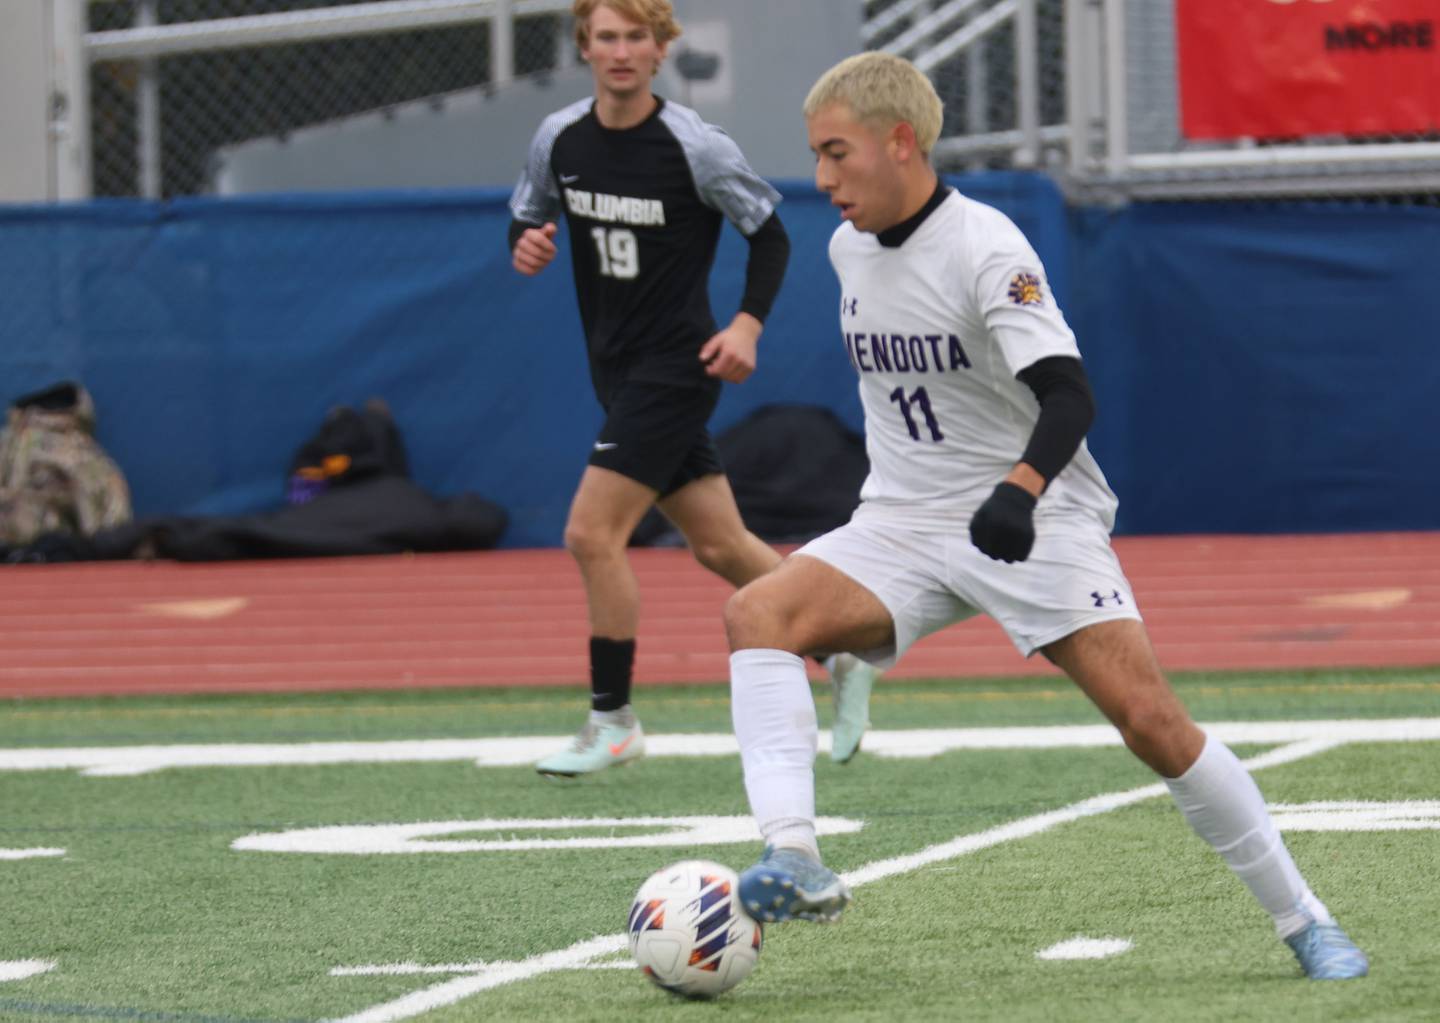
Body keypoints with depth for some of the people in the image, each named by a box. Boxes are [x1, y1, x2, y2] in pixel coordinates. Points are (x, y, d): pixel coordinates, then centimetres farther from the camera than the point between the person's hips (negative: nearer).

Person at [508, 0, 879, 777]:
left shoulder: (694, 147, -13)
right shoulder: (559, 139, 2)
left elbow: (769, 231, -3)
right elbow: (526, 214, 16)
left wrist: (747, 324, -15)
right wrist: (523, 246, -7)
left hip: (676, 365, -6)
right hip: (617, 366, 6)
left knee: (591, 534, -13)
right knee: (719, 547, 11)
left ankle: (612, 720, -1)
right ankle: (843, 652, 28)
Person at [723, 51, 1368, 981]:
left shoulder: (987, 249, -17)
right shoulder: (849, 248, 6)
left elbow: (1068, 395, -28)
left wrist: (1019, 490, -45)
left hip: (1036, 522, -6)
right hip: (903, 525, 6)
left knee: (1152, 721, -14)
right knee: (758, 613, -22)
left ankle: (1304, 922, 2)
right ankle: (795, 862, -35)